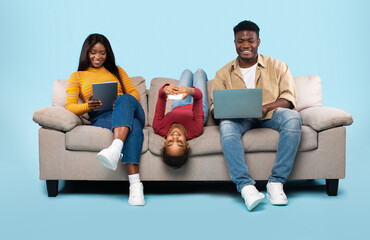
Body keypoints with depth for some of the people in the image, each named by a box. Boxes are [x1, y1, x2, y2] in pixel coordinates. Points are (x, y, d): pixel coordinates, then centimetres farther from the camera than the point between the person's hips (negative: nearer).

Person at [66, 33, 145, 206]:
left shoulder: (117, 71, 31)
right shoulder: (77, 76, 23)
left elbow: (134, 93, 19)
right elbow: (70, 107, 10)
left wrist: (123, 101, -6)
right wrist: (88, 106, -14)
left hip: (131, 110, 2)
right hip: (101, 118, -2)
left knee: (125, 100, -37)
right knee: (133, 126, -39)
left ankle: (115, 149, -61)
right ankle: (135, 184, -55)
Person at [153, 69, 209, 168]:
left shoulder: (159, 129, -50)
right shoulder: (195, 131, -54)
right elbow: (198, 97, -52)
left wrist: (165, 90, -69)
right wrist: (191, 91, -74)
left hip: (177, 108, 2)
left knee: (187, 72, 24)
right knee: (199, 72, 21)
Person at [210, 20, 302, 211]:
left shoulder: (277, 67, 13)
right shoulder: (223, 73, 15)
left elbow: (288, 98, 2)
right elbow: (215, 106, 8)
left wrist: (264, 107, -19)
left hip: (270, 116, 0)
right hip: (240, 119, 0)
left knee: (293, 117, -32)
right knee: (226, 126, -34)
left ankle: (276, 182, -32)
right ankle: (245, 186, -43)